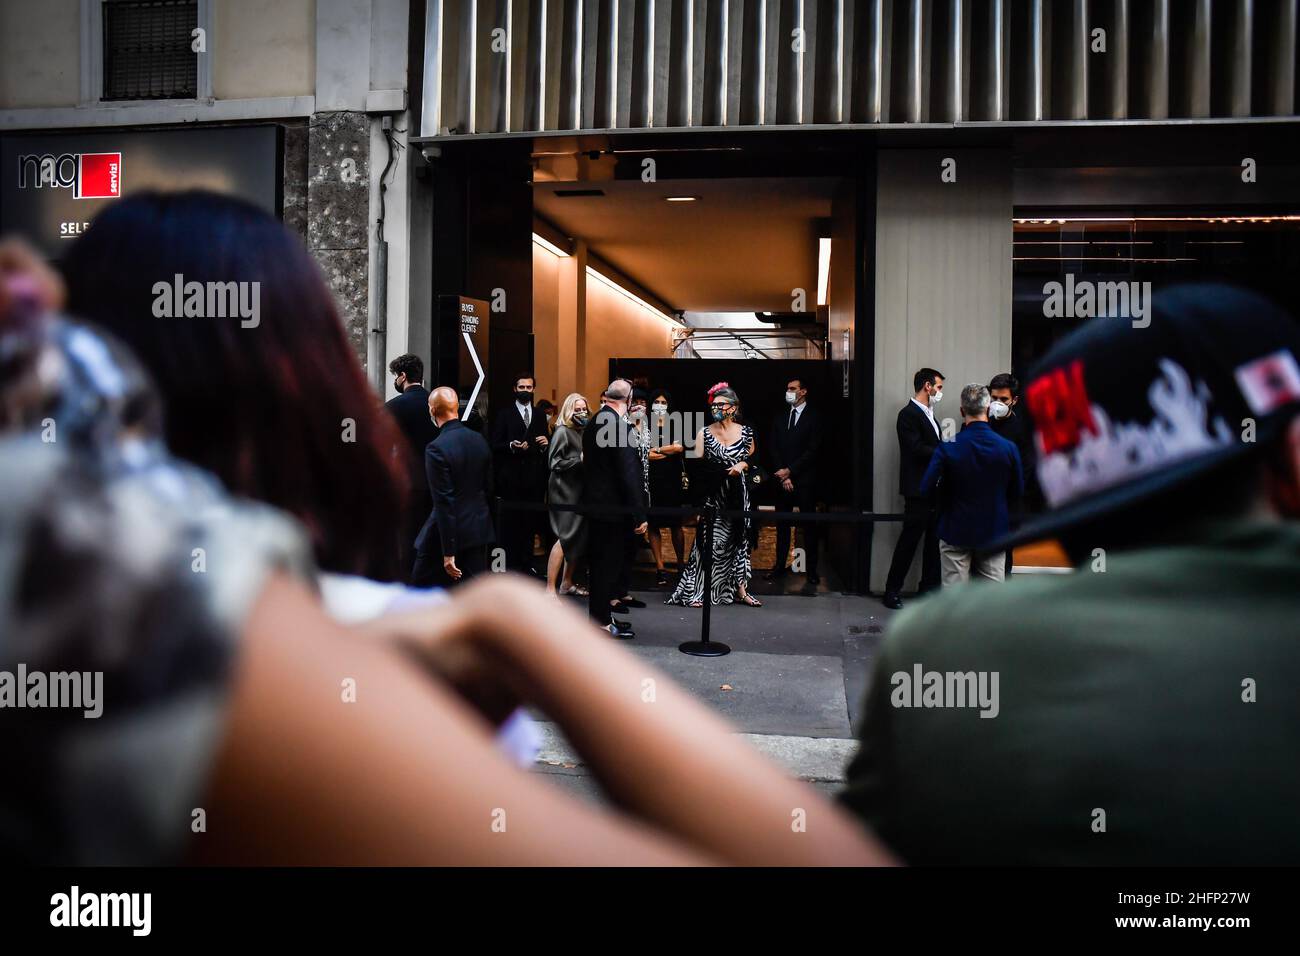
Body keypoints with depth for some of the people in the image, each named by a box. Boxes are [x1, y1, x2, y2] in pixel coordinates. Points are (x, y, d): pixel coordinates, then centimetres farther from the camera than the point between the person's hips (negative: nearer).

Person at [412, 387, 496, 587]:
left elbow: (444, 503, -20)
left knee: (420, 586, 13)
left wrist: (448, 552, -17)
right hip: (478, 530, 6)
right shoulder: (480, 440, 3)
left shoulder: (436, 448, -18)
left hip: (447, 532, -6)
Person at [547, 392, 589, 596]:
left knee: (580, 538, 11)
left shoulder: (583, 432, 12)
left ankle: (566, 583, 23)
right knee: (566, 538, -12)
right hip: (565, 492, -8)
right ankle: (550, 589, -10)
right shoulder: (562, 432, -10)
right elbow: (555, 464, -16)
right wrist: (580, 460, -17)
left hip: (580, 492, 8)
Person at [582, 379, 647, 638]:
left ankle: (600, 612, 27)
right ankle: (602, 620, 9)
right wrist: (639, 514, -18)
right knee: (609, 562, 1)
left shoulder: (594, 422, 8)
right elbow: (629, 473, -21)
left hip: (595, 503, 9)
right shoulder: (621, 425, -19)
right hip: (614, 507, -9)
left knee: (599, 561, 17)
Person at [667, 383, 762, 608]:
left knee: (737, 538, 8)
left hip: (737, 492, 2)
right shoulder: (705, 433, 0)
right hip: (712, 493, -2)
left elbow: (752, 460, 12)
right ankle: (697, 591, -1)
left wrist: (741, 465, -6)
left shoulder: (745, 432, 4)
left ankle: (740, 588, 18)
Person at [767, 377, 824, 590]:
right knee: (782, 525, 7)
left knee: (809, 525, -1)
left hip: (805, 481, -4)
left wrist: (790, 470, -11)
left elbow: (813, 450, -8)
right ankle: (780, 566, 13)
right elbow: (774, 449, 8)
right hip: (783, 479, 4)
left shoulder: (814, 418, -1)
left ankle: (812, 571, 3)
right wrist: (782, 475, -4)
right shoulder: (780, 419, 14)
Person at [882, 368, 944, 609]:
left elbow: (932, 448, 16)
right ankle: (892, 591, 5)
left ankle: (930, 588, 20)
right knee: (908, 542, -4)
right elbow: (918, 449, -19)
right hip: (918, 491, -9)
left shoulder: (929, 415, 19)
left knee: (934, 541, 11)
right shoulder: (909, 414, -10)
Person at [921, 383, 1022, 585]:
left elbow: (927, 489, -13)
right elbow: (1018, 492, 3)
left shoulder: (947, 448, -14)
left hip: (956, 532, -1)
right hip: (994, 531, 2)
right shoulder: (1008, 448, -8)